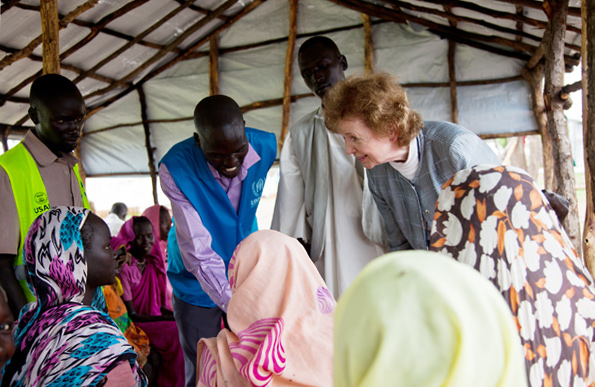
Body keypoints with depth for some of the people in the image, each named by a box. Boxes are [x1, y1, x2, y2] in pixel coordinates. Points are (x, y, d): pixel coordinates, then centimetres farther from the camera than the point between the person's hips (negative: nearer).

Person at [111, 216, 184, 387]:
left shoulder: (153, 264, 9)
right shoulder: (124, 268, -13)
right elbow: (131, 315, -15)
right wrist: (166, 319, -22)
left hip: (155, 319, 7)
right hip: (136, 326, -7)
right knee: (176, 332, -26)